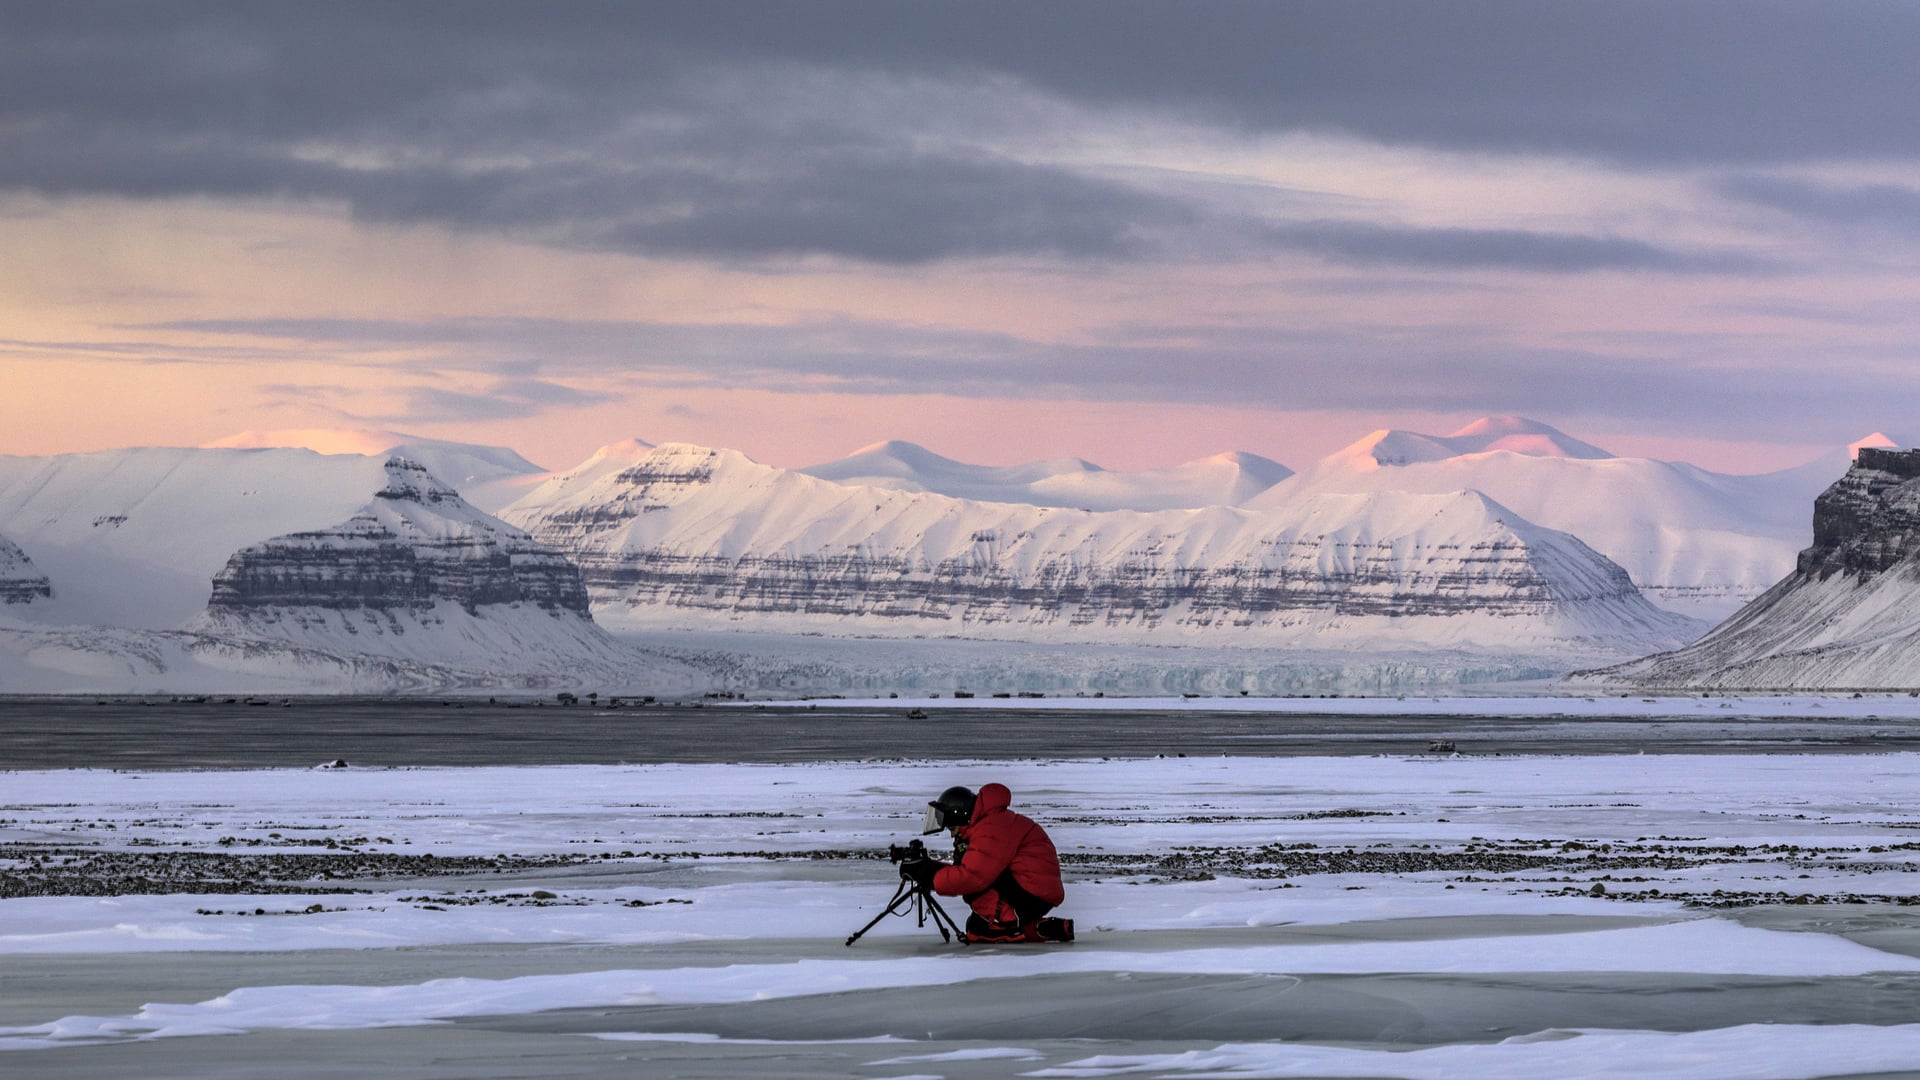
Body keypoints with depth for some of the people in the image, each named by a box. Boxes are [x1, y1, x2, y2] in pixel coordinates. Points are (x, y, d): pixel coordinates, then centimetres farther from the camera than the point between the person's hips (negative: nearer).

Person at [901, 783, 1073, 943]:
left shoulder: (992, 829, -17)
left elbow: (971, 877, -26)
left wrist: (928, 874, -17)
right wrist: (929, 867, 0)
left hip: (1033, 895, -11)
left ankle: (1002, 922, -16)